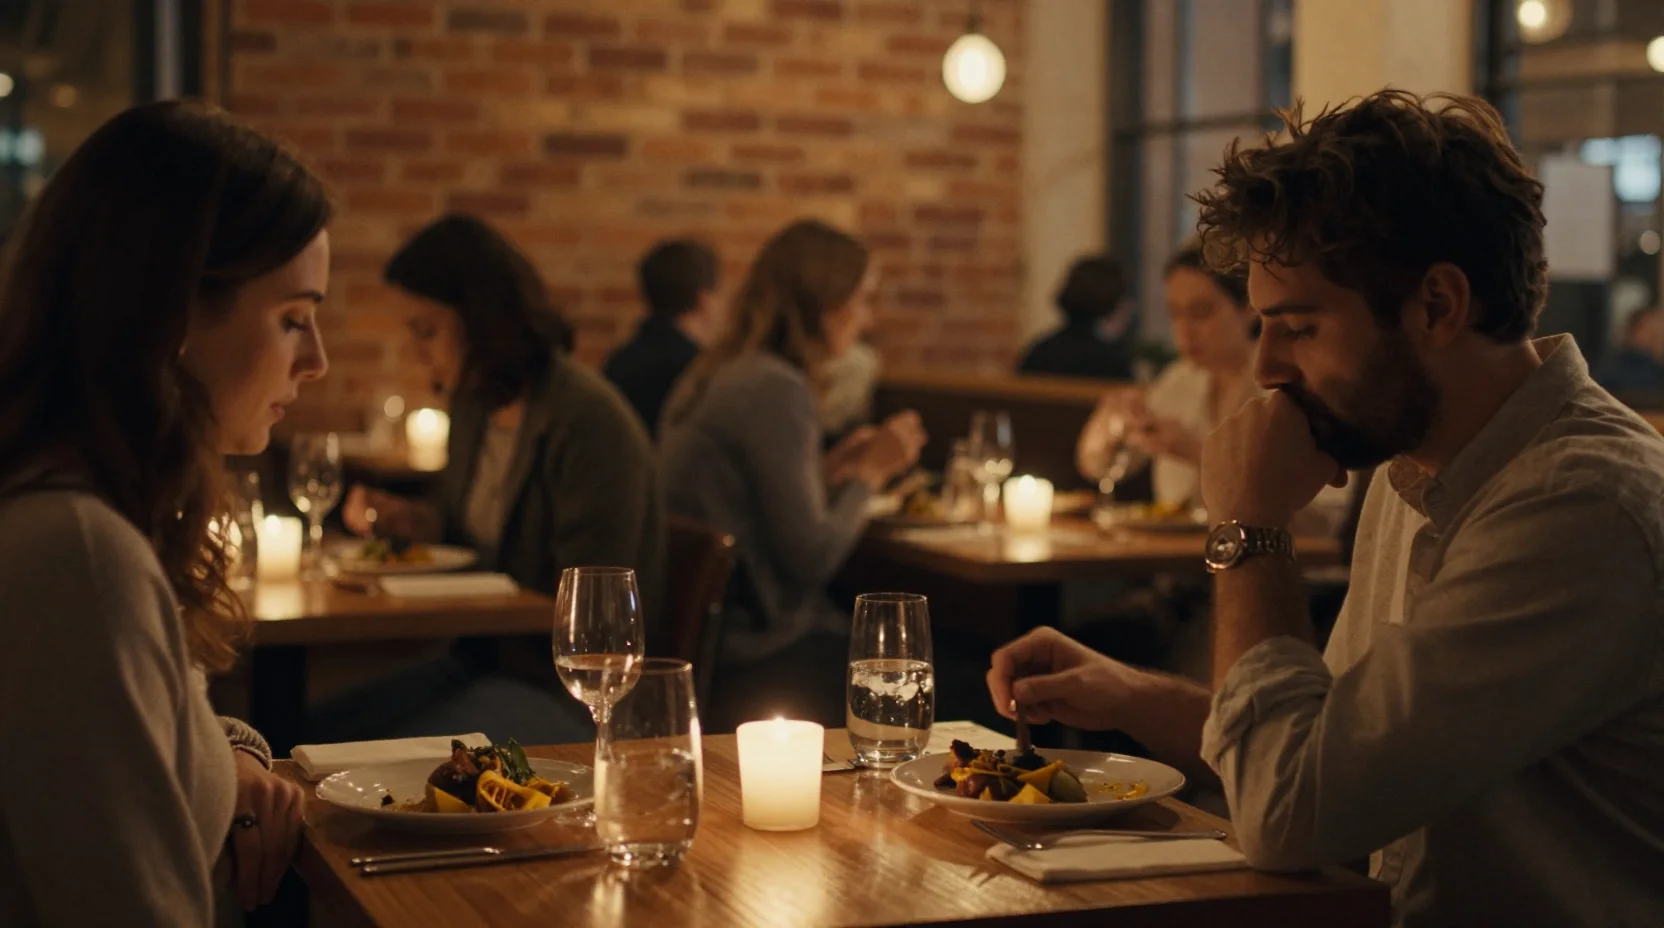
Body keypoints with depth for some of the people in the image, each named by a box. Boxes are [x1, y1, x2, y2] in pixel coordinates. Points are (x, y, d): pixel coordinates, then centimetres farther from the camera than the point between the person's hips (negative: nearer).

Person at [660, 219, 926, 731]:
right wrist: (870, 472, -5)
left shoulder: (718, 373, 11)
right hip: (747, 660, -10)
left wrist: (829, 469, 11)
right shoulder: (776, 390, -18)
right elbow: (810, 558, -19)